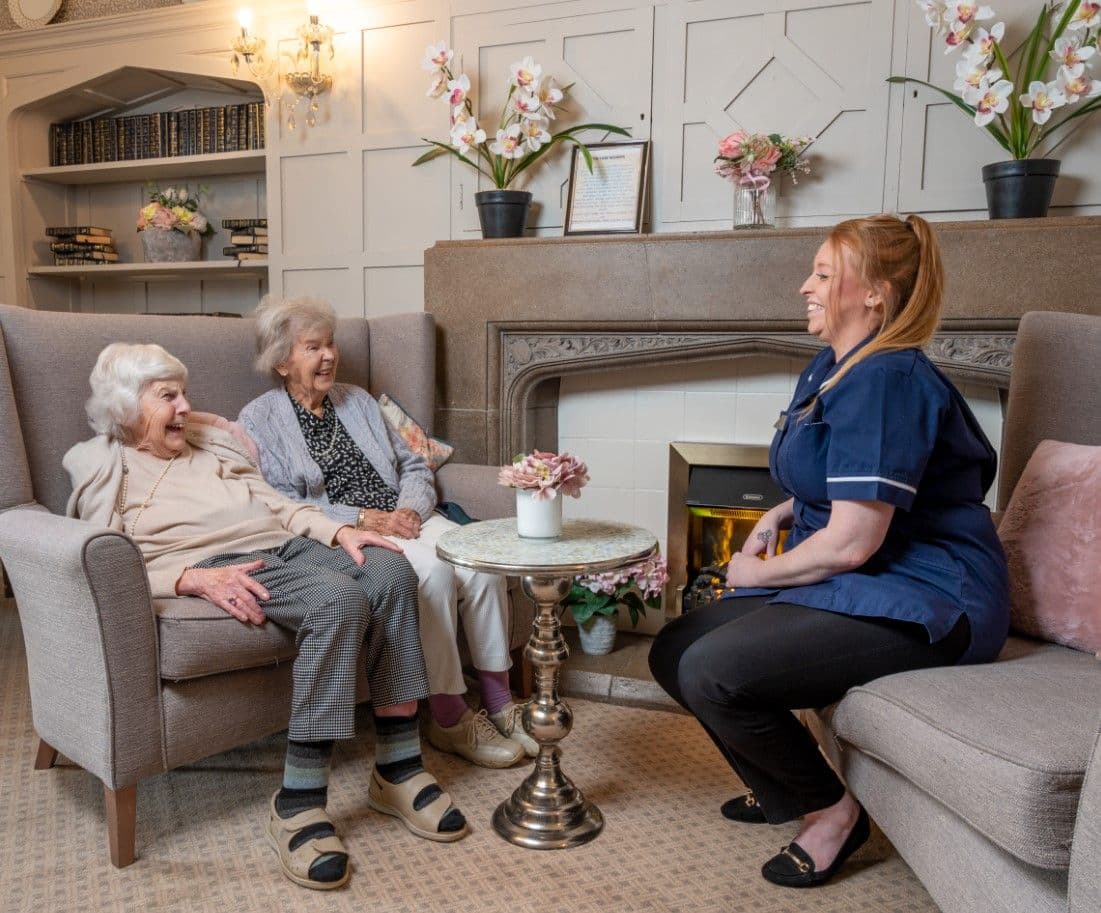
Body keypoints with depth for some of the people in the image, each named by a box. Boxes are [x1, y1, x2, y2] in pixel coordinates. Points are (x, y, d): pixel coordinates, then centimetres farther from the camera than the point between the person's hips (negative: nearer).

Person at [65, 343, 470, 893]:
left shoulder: (210, 441, 29)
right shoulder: (101, 466, 12)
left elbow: (276, 502, 22)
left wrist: (339, 531, 3)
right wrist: (196, 578, -21)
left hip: (286, 545, 6)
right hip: (219, 564, -6)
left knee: (390, 570, -24)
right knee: (340, 600, -35)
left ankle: (398, 768, -19)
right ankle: (297, 803, -29)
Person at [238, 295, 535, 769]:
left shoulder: (357, 400, 20)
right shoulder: (259, 420, 3)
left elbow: (414, 465, 17)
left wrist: (410, 508, -5)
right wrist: (364, 518, -17)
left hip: (403, 518, 6)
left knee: (482, 565, -22)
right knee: (433, 570, -32)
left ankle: (498, 702, -9)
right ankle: (449, 720, -19)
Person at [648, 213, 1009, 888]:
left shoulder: (885, 381, -21)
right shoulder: (832, 368, 11)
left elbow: (852, 542, -25)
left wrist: (757, 573, -9)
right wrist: (781, 514, 8)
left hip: (921, 601, -10)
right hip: (846, 586, 10)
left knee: (711, 672, -26)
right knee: (673, 651, 4)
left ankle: (833, 808, 1)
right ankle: (781, 789, 24)